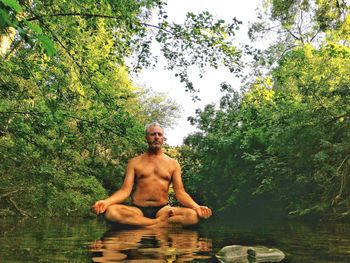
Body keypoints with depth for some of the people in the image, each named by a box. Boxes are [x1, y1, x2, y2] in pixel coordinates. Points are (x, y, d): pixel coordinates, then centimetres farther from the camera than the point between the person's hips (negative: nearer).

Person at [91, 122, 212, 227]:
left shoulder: (173, 163, 11)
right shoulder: (134, 162, 9)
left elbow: (180, 192, 3)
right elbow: (125, 190, 0)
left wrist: (196, 206, -18)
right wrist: (106, 201, -21)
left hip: (162, 209, 0)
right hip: (138, 210, 0)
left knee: (193, 215, -29)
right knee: (111, 211, -33)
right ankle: (160, 222, -23)